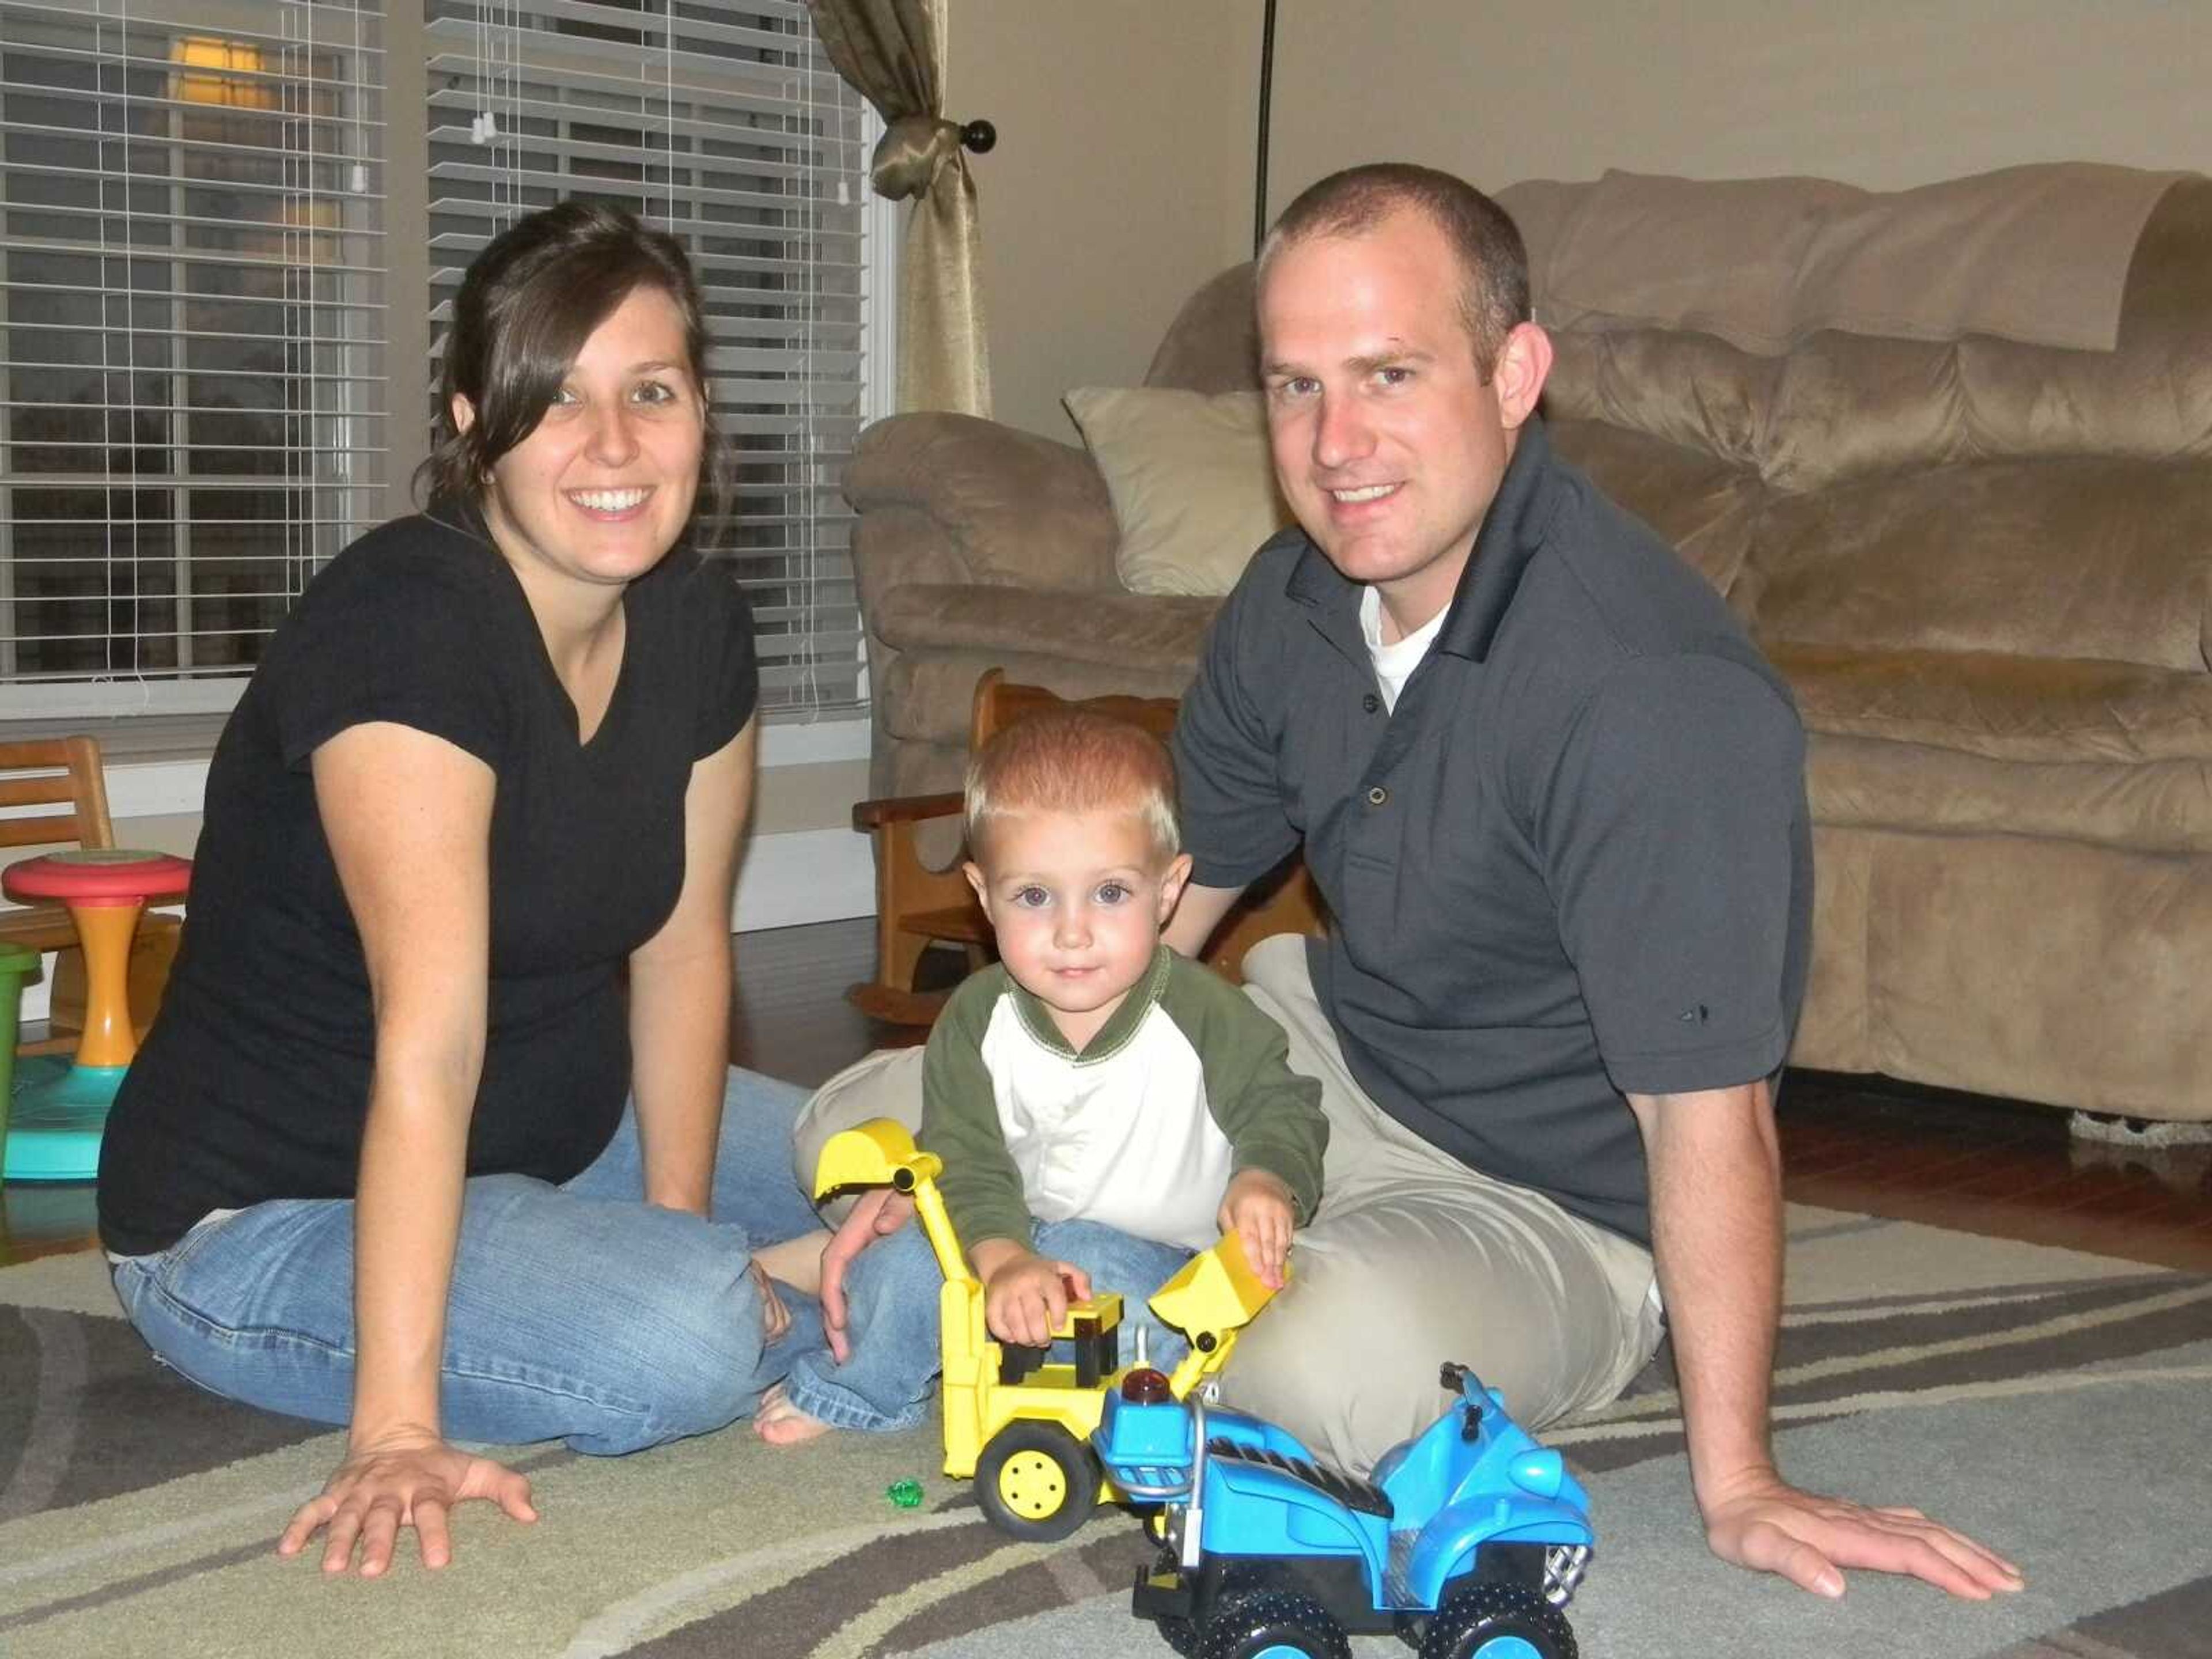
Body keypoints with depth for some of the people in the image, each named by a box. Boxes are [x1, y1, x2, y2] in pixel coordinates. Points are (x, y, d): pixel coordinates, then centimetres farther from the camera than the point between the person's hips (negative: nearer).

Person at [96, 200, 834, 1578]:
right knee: (683, 1341, -29)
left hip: (558, 1134, 8)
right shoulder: (405, 627, -28)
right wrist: (398, 1431, -35)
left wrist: (681, 1217, -6)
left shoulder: (698, 624, -4)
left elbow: (682, 943, 2)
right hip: (264, 1214, -8)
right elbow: (429, 1041, -35)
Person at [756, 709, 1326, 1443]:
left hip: (1160, 1260, -3)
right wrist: (1004, 1258, -32)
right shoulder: (976, 1019, -9)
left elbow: (1281, 1106, -3)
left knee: (1090, 1258, -35)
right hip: (1014, 1241, 3)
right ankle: (847, 1393, 11)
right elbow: (964, 1159, -13)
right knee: (904, 1265, -17)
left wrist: (1267, 1181, -26)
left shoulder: (1204, 1014, -15)